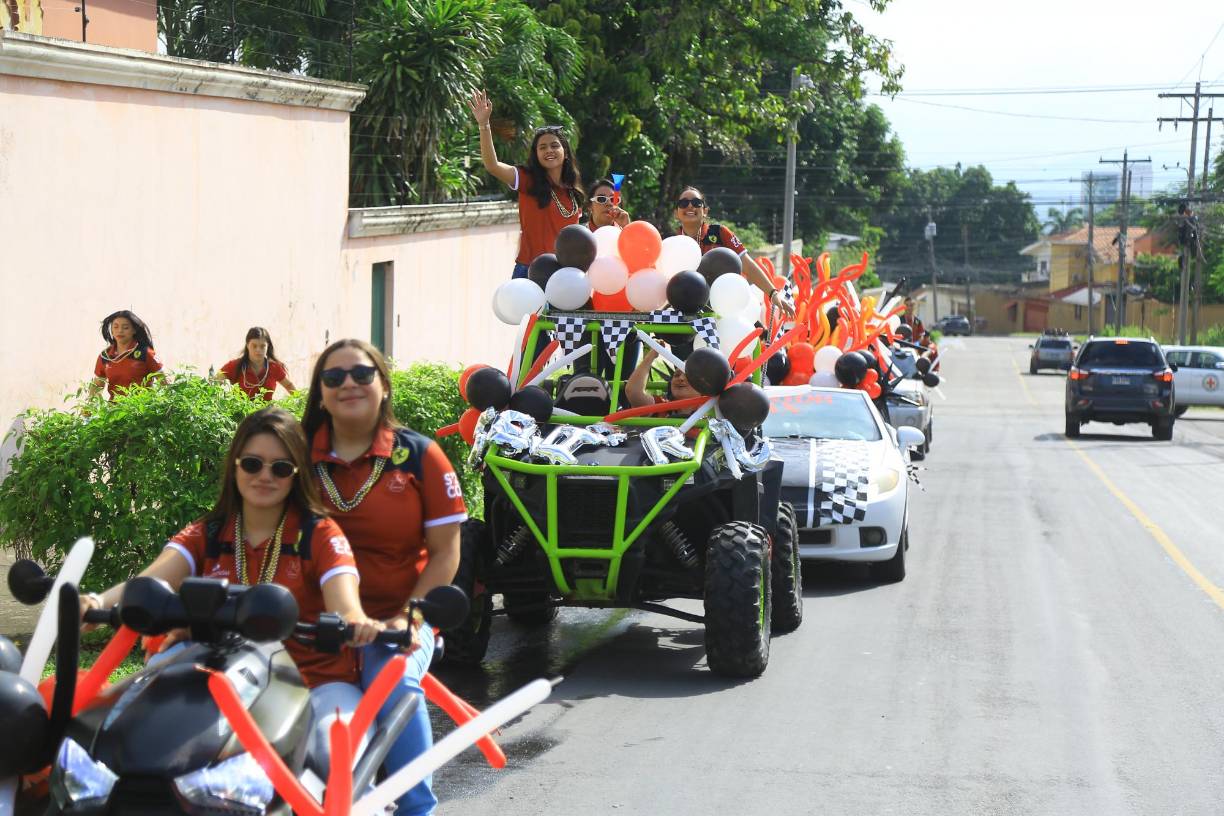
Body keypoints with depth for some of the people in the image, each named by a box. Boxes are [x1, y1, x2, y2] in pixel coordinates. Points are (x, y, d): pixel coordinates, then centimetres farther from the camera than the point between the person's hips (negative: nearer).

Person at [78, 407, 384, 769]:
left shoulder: (320, 534, 3)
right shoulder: (204, 535, 11)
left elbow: (344, 604, -15)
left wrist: (356, 623, -42)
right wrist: (100, 602, -31)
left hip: (315, 679, -3)